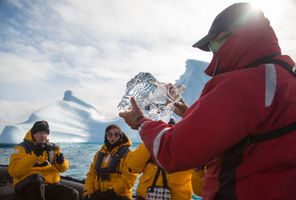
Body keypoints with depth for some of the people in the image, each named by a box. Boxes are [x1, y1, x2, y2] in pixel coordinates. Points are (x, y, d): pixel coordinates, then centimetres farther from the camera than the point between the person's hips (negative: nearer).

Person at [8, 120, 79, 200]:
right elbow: (14, 171, -17)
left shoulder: (52, 147, 12)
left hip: (50, 185, 4)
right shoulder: (23, 147, -2)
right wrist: (34, 155, -25)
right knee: (37, 178, -38)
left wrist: (61, 161, -9)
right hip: (26, 185, -4)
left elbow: (62, 168, 15)